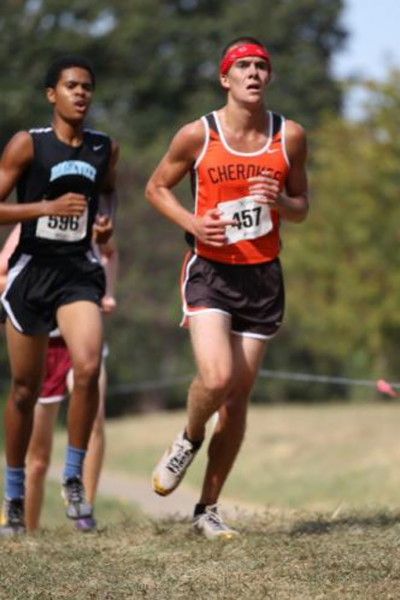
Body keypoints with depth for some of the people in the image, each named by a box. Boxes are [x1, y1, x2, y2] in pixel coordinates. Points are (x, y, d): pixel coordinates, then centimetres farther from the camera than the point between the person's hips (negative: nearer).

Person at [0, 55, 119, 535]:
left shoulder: (105, 148, 6)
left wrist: (107, 217, 6)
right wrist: (48, 207, -20)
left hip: (78, 271, 2)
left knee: (88, 367, -21)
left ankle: (73, 477, -4)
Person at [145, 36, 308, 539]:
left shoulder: (289, 137, 3)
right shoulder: (197, 135, -4)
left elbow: (301, 208, 13)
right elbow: (157, 187, 8)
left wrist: (280, 202, -11)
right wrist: (192, 222, -10)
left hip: (263, 277, 3)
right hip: (210, 272, -3)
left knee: (237, 399, 3)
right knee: (216, 378, -23)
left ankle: (208, 509, 14)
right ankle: (189, 440, 11)